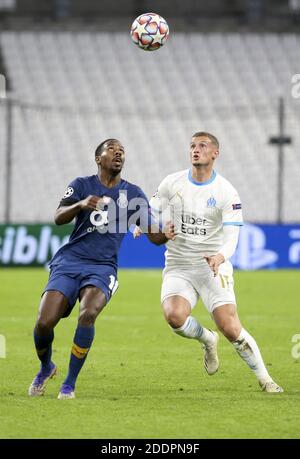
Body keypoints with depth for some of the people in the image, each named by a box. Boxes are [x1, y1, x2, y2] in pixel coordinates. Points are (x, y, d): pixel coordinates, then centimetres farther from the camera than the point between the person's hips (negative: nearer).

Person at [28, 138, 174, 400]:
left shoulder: (134, 194, 10)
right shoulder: (82, 185, 7)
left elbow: (153, 234, 7)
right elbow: (59, 218, -8)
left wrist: (167, 235, -17)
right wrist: (80, 205, -29)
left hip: (103, 267, 0)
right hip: (69, 262, 0)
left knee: (88, 313, -30)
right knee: (44, 322, -16)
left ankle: (69, 384, -16)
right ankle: (46, 368, 19)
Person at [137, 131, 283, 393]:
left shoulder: (226, 192, -6)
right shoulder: (172, 183, 2)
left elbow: (232, 237, -13)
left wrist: (220, 257, -35)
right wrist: (142, 226, -13)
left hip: (213, 267, -2)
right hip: (178, 267, 2)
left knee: (231, 328, -15)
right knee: (174, 315, -27)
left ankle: (265, 379, 6)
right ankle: (207, 340, 7)